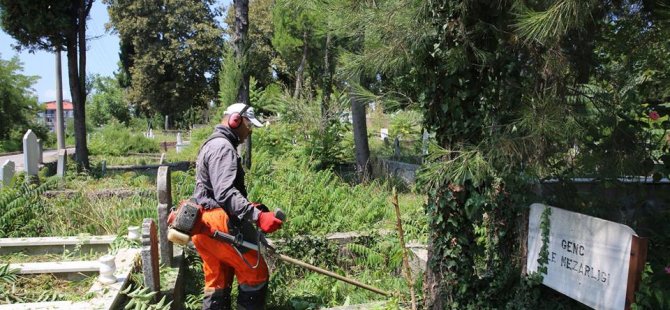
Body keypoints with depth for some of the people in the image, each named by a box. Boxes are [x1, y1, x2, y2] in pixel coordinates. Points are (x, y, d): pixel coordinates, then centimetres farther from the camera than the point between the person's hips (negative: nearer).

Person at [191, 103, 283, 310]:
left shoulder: (212, 145, 21)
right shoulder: (223, 147, -14)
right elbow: (225, 193, -27)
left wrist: (250, 207, 22)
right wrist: (257, 215, -36)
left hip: (204, 225, 11)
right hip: (218, 225, -11)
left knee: (218, 282, 16)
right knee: (256, 274, -1)